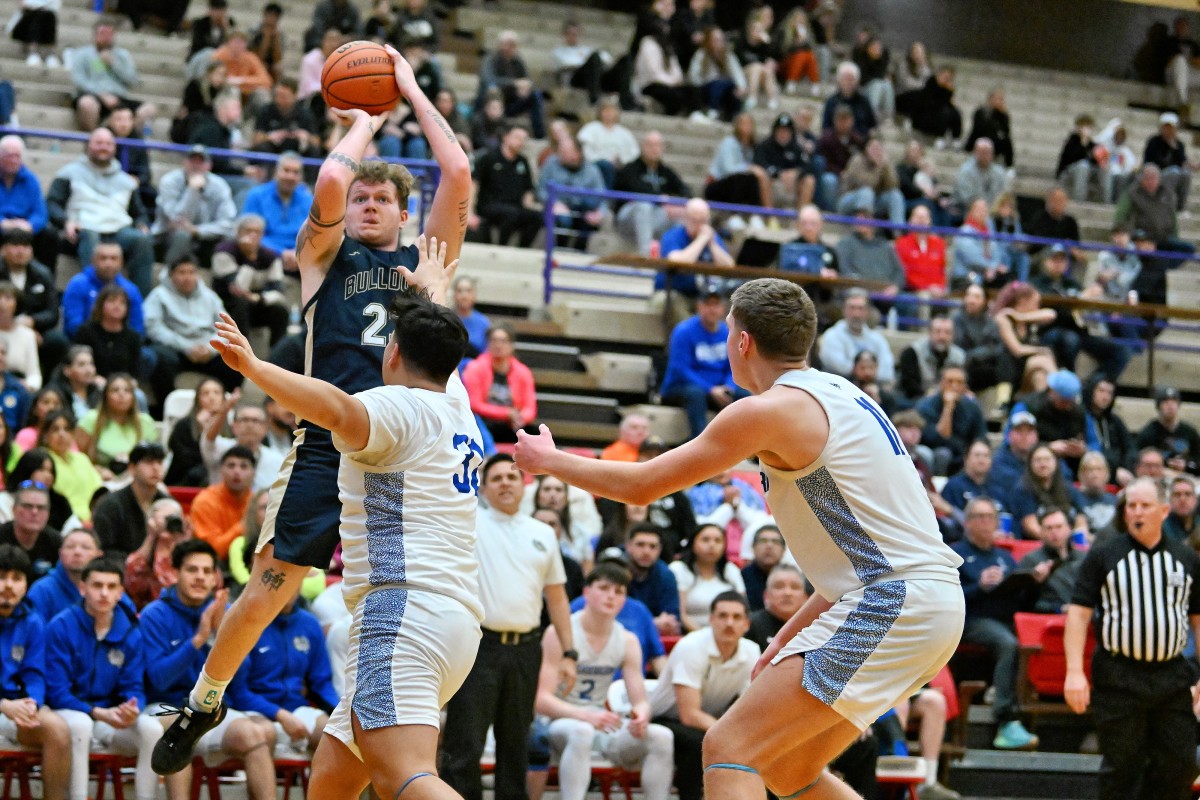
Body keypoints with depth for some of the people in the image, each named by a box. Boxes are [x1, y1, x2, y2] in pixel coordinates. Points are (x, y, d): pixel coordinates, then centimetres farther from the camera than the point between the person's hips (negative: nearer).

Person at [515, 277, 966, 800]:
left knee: (729, 749, -10)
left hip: (894, 602, -9)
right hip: (930, 603, 9)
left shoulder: (771, 409, -9)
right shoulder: (838, 394, 19)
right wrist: (794, 632, 22)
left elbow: (640, 485, -3)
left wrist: (547, 459, 13)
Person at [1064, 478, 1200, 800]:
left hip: (1172, 677, 3)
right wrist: (1074, 672, -13)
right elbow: (1078, 614, -3)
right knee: (1121, 767, 1)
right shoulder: (1103, 555, 1)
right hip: (1119, 677, -3)